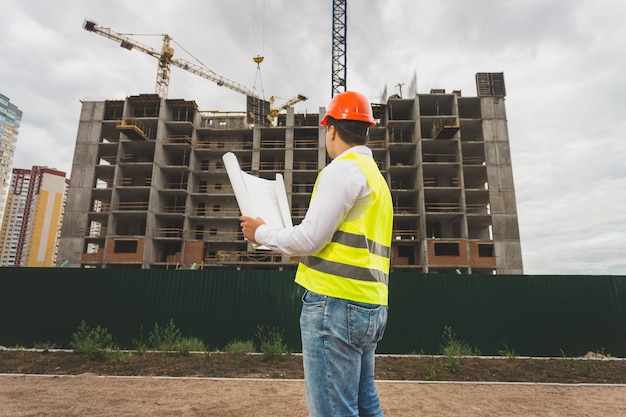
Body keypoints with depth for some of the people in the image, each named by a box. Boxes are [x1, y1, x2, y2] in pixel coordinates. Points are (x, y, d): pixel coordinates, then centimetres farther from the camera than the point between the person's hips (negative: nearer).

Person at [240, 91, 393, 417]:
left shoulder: (343, 169, -9)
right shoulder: (375, 175, 20)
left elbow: (309, 237, -15)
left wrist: (262, 233, 2)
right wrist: (306, 252, 27)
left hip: (336, 304, -10)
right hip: (370, 307, 10)